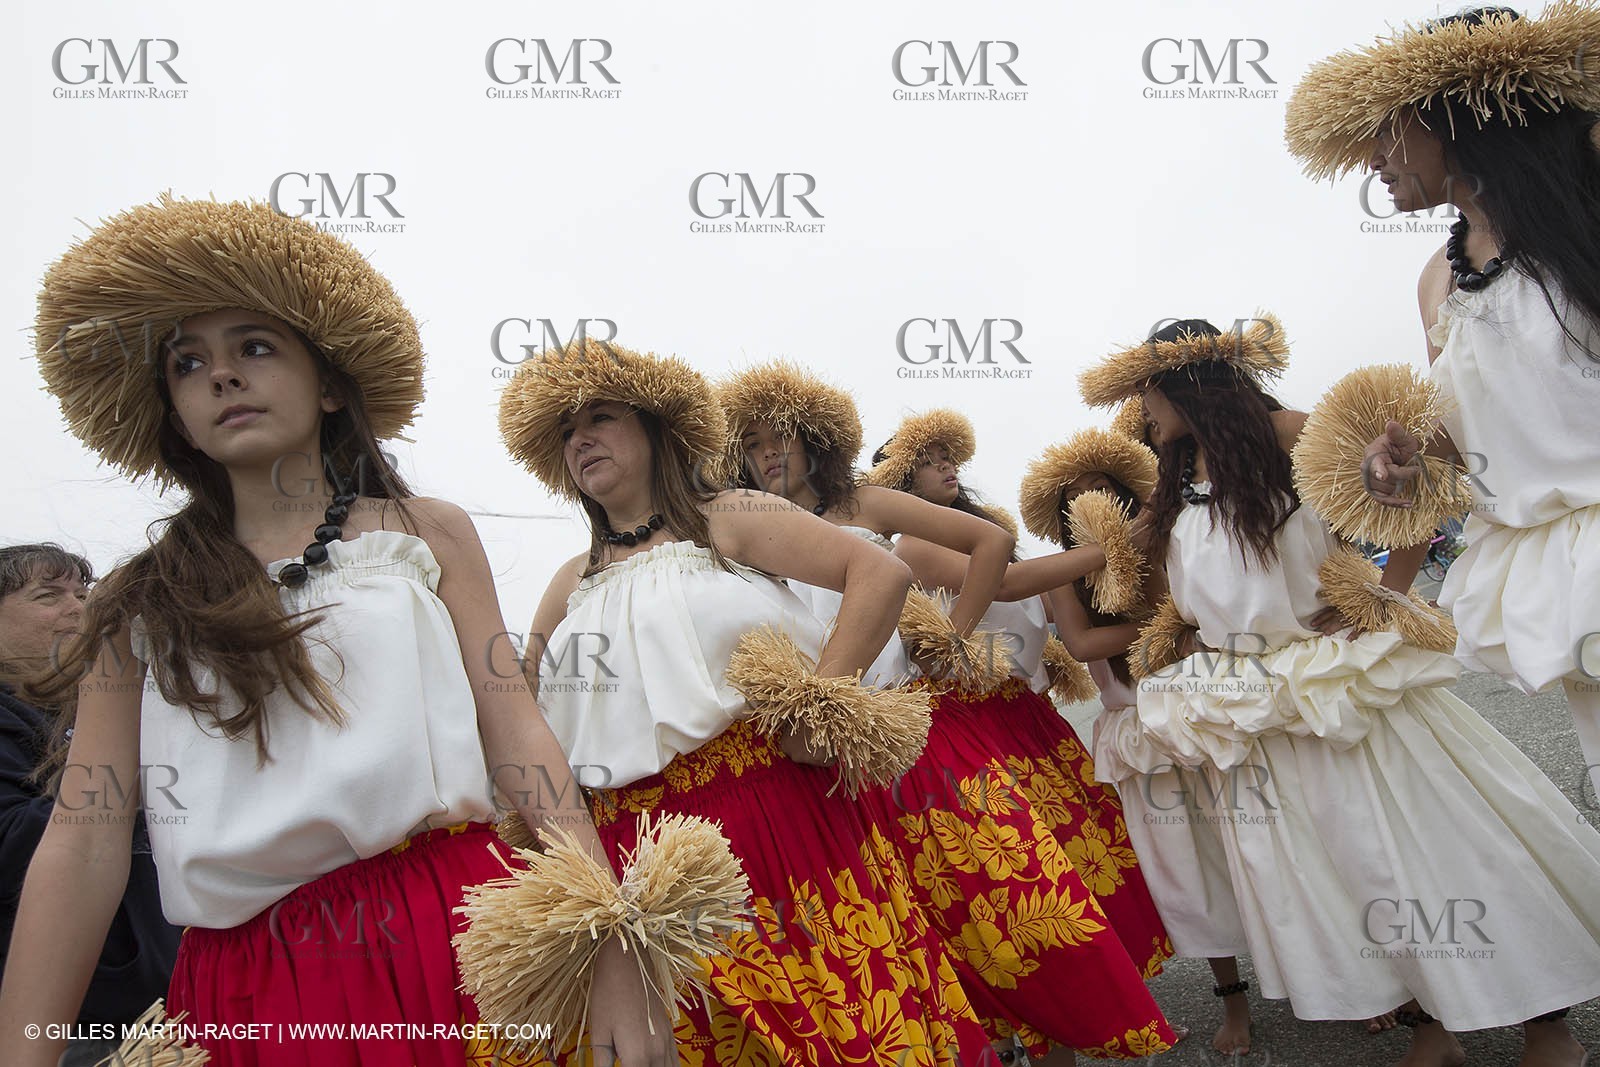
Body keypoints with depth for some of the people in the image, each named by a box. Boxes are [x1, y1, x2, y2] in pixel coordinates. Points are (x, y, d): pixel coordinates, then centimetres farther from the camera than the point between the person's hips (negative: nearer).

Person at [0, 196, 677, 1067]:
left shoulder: (426, 534, 7)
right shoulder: (140, 603, 10)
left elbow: (515, 728, -2)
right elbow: (83, 842, 3)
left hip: (451, 940, 0)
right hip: (247, 991, 1)